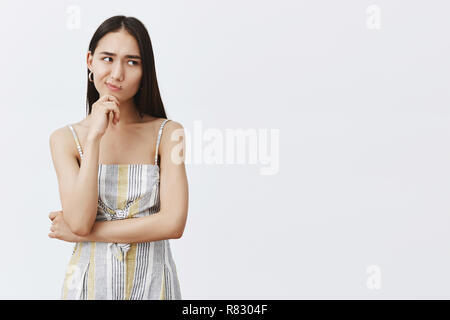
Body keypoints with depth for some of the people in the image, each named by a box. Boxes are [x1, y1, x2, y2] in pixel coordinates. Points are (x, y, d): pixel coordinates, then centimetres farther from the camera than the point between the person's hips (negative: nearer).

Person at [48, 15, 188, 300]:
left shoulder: (167, 133, -8)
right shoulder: (66, 138, -5)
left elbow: (173, 223, -16)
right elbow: (79, 220, -16)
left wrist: (81, 233, -14)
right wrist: (94, 137, -19)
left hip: (151, 283, 0)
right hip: (90, 282, 1)